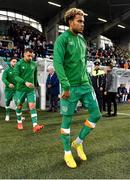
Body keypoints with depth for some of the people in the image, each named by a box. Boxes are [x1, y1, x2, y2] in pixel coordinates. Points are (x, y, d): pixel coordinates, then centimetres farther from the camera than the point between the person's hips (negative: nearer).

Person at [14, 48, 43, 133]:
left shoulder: (34, 64, 5)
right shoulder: (19, 64, -6)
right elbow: (16, 76, -15)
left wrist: (35, 85, 23)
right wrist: (25, 82, -28)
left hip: (31, 90, 2)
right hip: (21, 89, -1)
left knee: (33, 106, -9)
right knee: (19, 106, 12)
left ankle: (35, 126, -14)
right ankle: (19, 122, 32)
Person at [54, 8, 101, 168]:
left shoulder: (82, 39, 15)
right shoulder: (62, 39, -8)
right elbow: (57, 63, -18)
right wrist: (66, 86, -23)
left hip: (85, 85, 7)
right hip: (70, 87, -7)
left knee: (96, 114, 4)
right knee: (67, 120, 3)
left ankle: (79, 142, 23)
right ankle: (67, 153, 21)